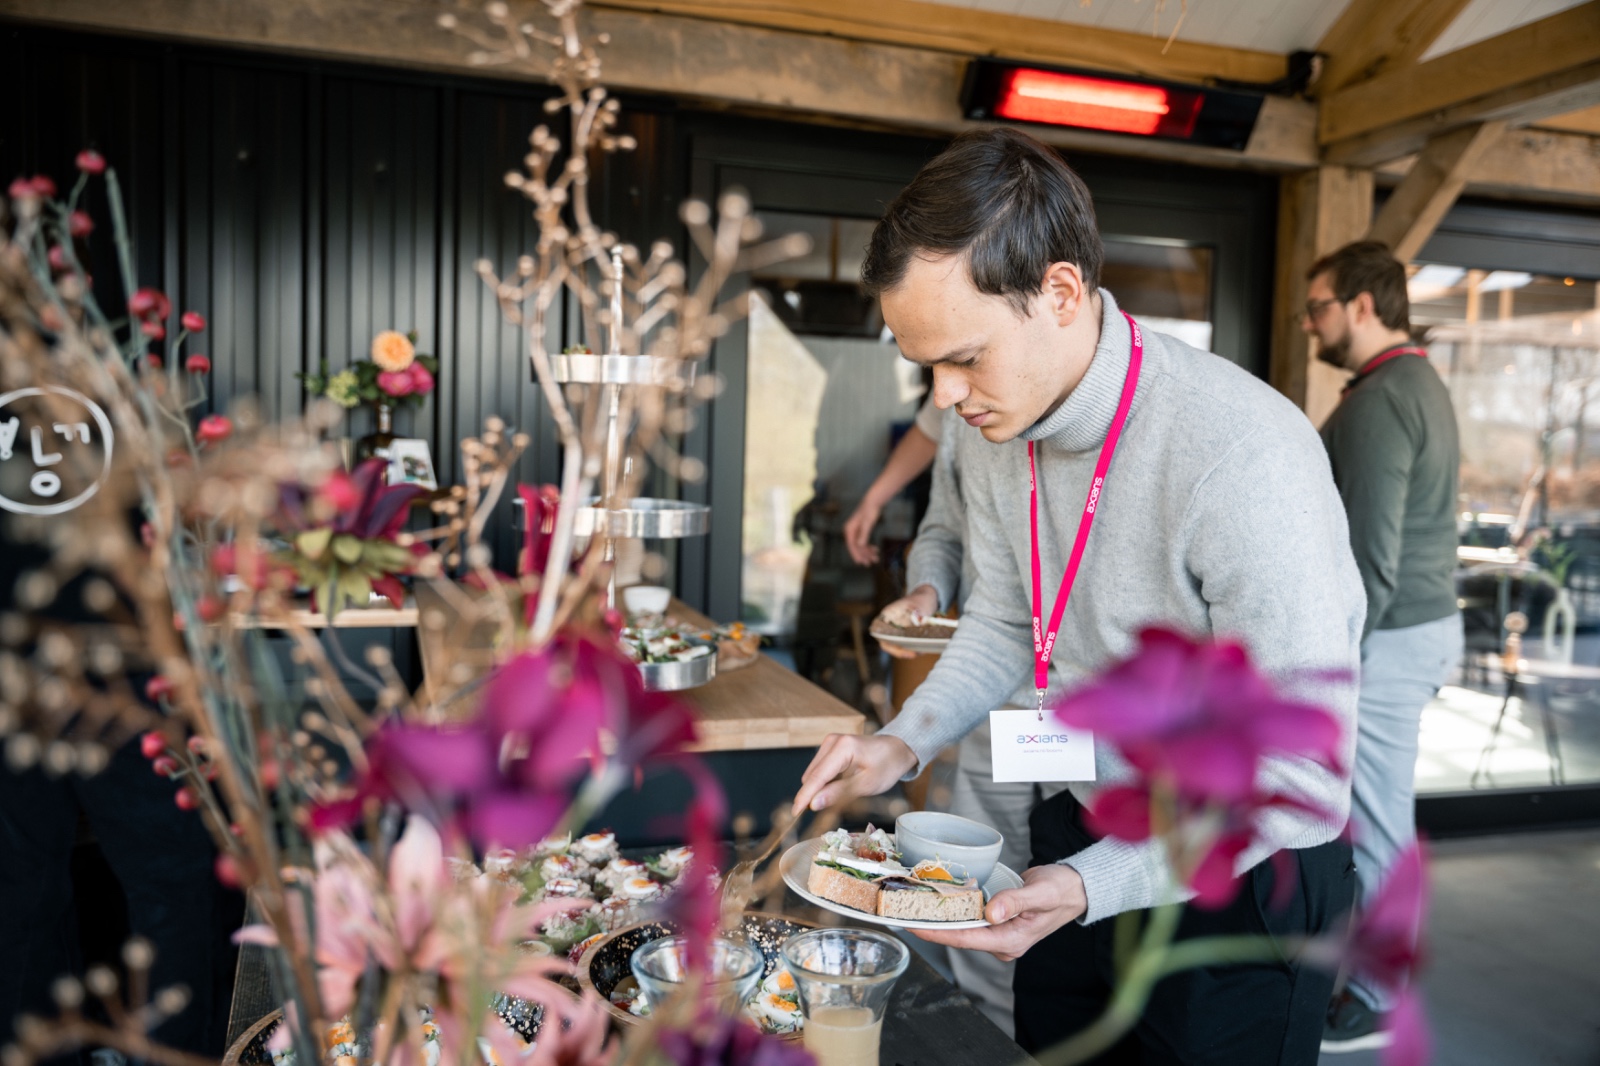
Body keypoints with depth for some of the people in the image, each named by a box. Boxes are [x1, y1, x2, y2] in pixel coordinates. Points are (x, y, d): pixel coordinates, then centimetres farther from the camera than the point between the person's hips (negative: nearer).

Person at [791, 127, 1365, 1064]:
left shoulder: (1246, 458, -32)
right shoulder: (995, 431, -8)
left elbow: (1298, 780, -27)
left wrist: (1092, 885, -33)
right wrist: (905, 742, -8)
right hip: (1082, 830, 7)